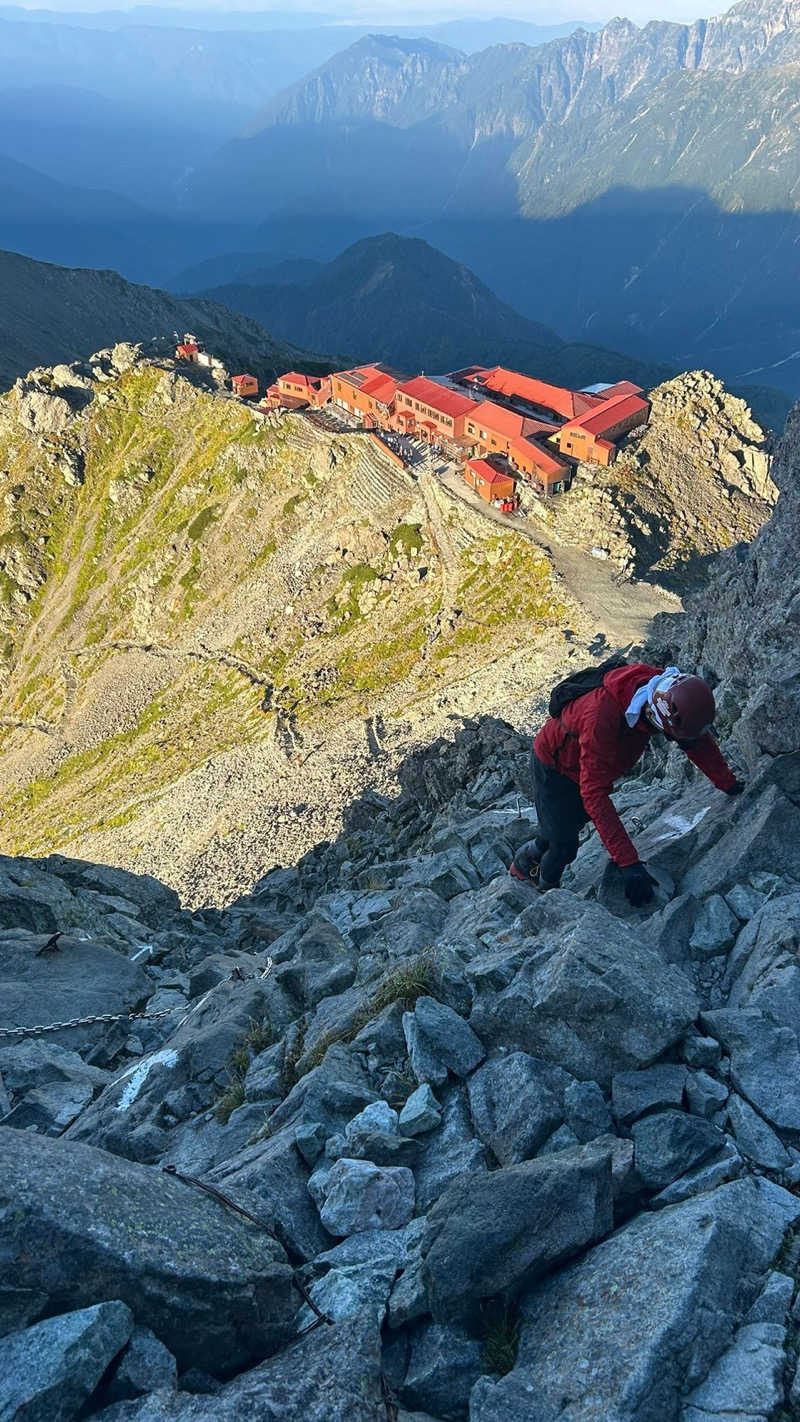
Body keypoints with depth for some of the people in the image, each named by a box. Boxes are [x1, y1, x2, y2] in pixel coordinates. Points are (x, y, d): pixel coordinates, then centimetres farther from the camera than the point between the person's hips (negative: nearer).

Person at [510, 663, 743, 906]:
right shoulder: (603, 715, -46)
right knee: (564, 847, -5)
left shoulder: (669, 690, -25)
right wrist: (629, 863, -48)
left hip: (591, 766, 7)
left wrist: (729, 784, 5)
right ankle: (547, 892, 25)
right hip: (554, 766, -7)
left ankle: (525, 862, 48)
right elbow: (594, 794, -46)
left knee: (573, 824, 22)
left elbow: (699, 740, -3)